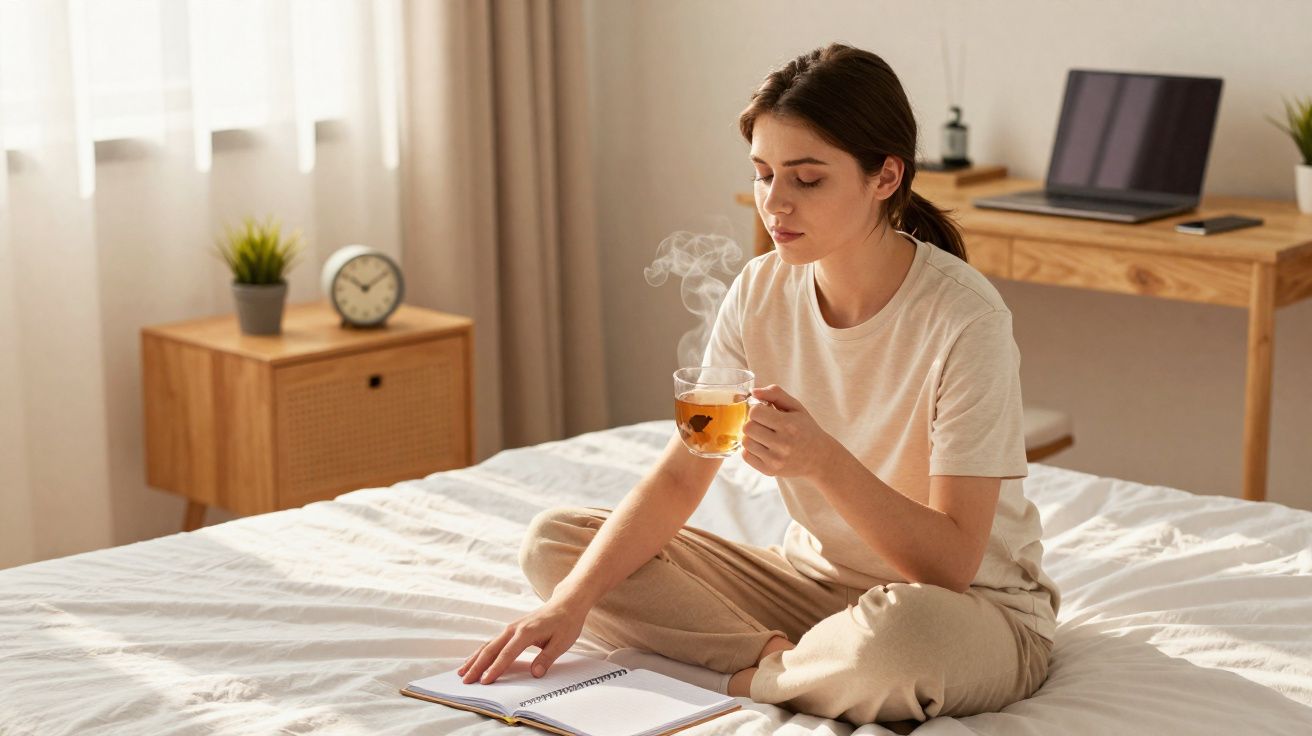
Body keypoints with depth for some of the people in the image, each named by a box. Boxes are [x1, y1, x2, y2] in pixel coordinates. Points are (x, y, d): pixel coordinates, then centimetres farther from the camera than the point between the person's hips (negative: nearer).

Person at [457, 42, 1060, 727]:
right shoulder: (761, 291, -5)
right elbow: (679, 476, -5)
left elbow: (953, 562, -25)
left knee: (898, 631, -44)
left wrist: (825, 461, -39)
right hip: (814, 577, 6)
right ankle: (784, 661, -15)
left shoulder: (964, 318, -23)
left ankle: (735, 676, -13)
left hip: (979, 606, -6)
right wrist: (571, 601, -17)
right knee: (552, 539, -4)